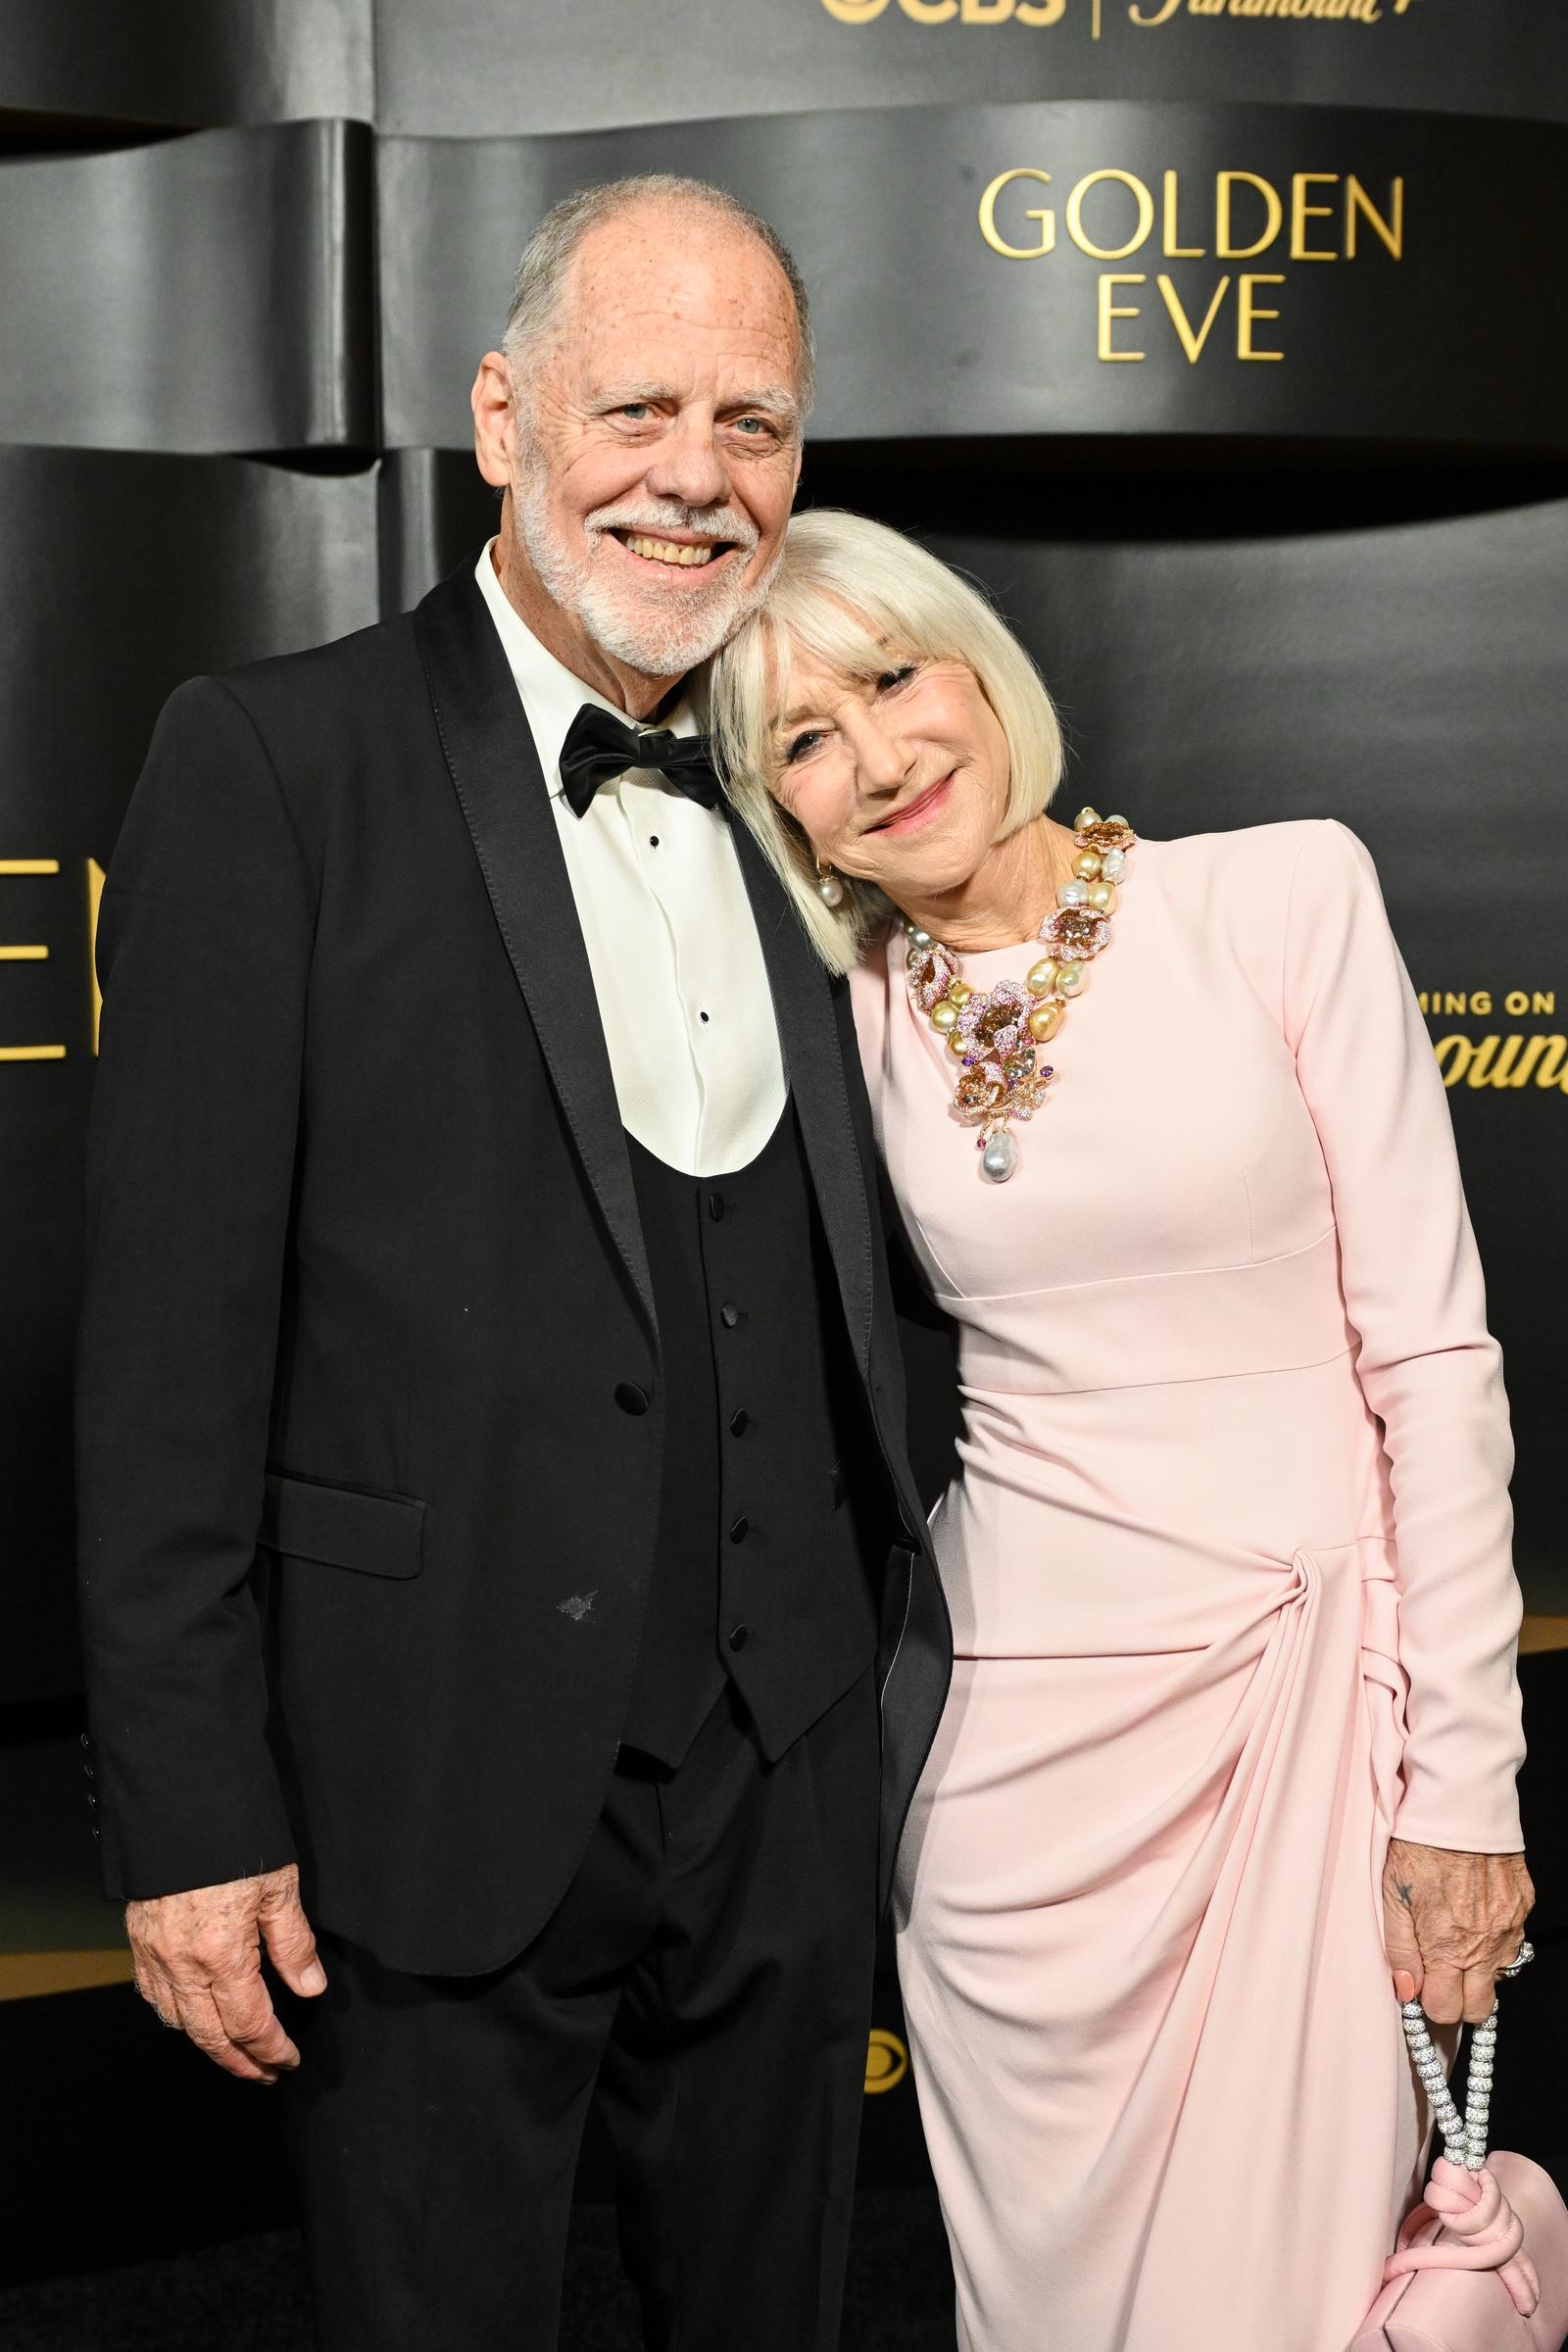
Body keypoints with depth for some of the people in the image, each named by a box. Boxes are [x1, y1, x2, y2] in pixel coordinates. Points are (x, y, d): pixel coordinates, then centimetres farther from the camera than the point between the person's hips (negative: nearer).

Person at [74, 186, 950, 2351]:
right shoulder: (277, 762, -9)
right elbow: (173, 1330, -12)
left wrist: (893, 1675, 9)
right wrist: (191, 1818, -13)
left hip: (792, 1773, 5)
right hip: (442, 1788, -4)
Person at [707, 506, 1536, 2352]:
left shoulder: (1285, 898, -6)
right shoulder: (855, 1016, 4)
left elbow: (1431, 1347, -7)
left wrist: (1462, 1781, -8)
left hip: (1312, 1677, -2)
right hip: (1028, 1714, 3)